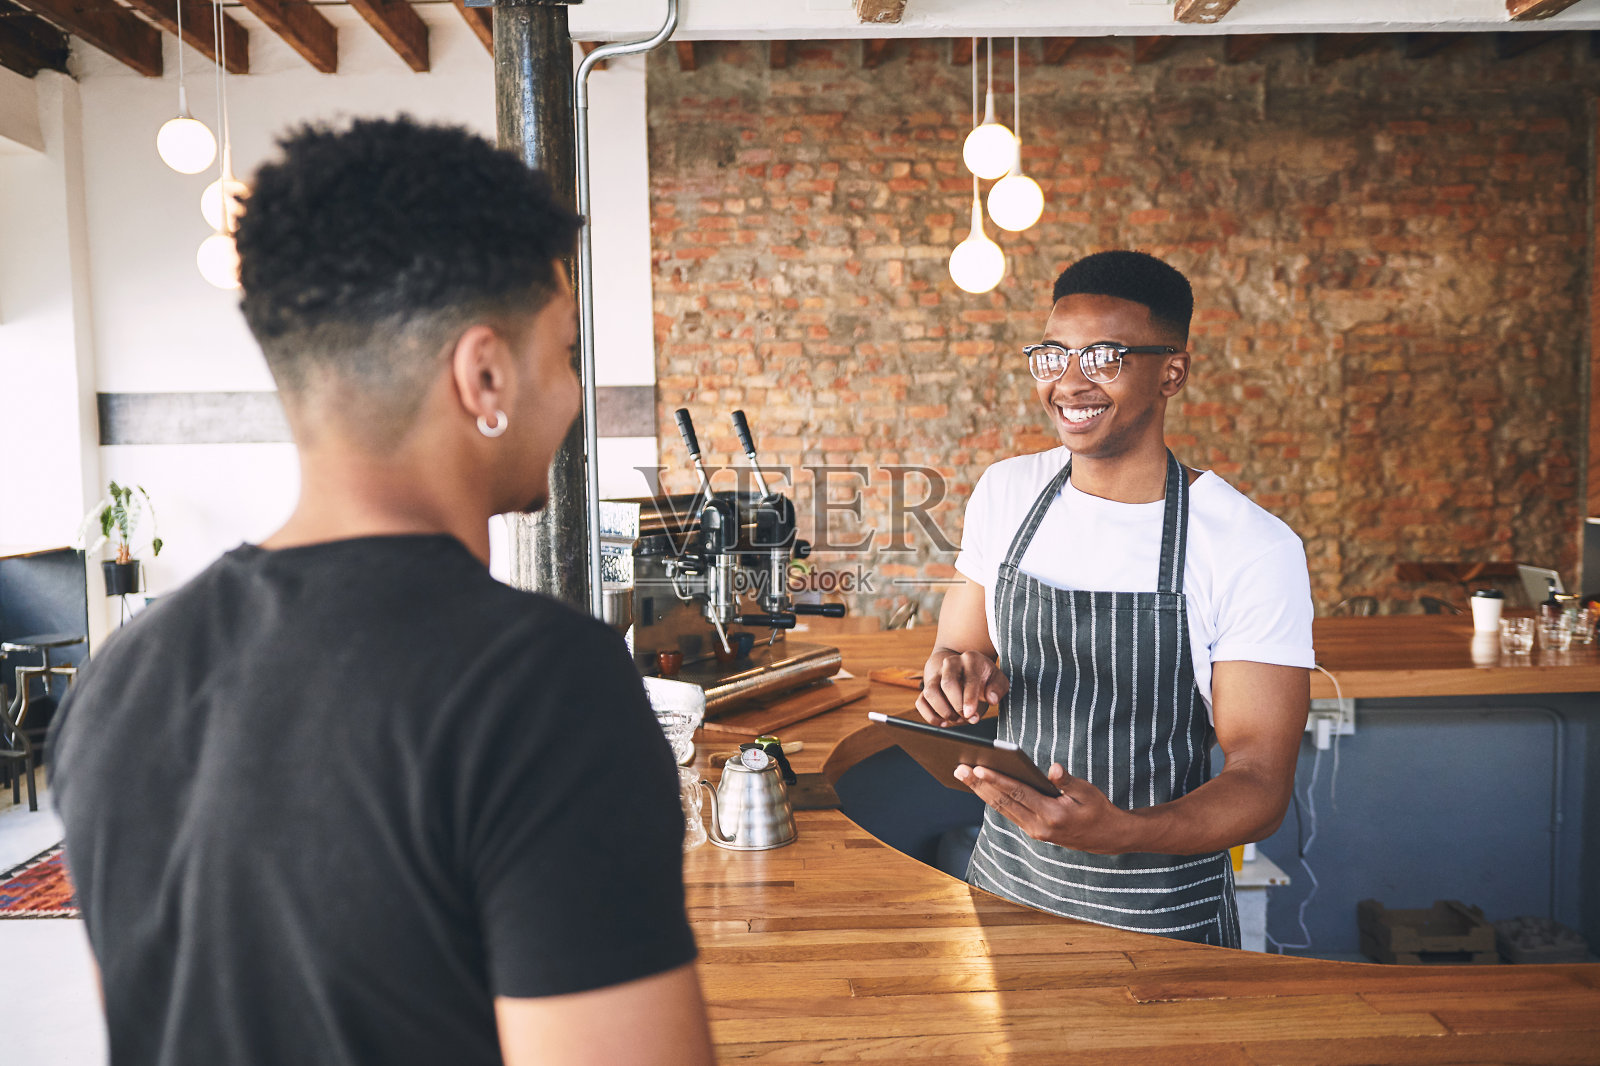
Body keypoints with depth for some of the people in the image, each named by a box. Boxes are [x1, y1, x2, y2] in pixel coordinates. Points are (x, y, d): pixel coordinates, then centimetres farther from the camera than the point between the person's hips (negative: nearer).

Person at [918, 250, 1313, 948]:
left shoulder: (1255, 549, -17)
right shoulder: (1004, 493, -3)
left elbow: (1261, 781, -17)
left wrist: (1120, 830, -35)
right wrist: (960, 676, -18)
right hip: (1002, 880, 4)